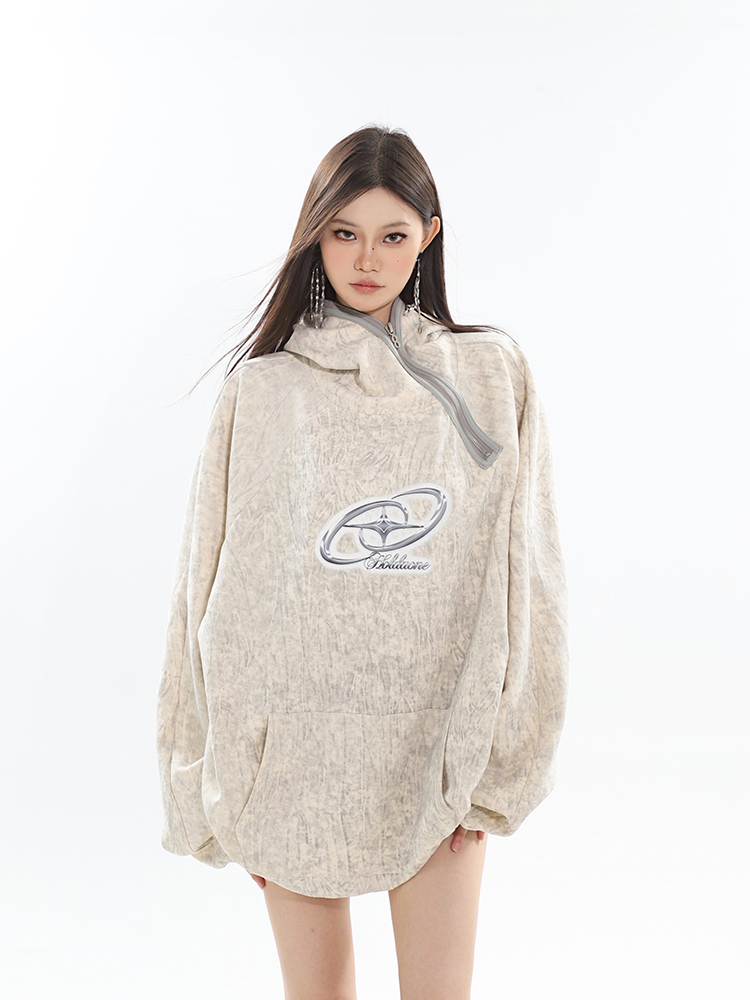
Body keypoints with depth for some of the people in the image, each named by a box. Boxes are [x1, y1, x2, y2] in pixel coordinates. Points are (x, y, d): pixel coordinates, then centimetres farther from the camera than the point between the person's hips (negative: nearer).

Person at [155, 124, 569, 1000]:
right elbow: (218, 585, 0)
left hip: (437, 745, 1)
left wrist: (498, 760, -1)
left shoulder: (492, 378, 1)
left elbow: (520, 576, 2)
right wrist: (228, 786, -1)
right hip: (298, 747, 0)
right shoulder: (262, 390, -1)